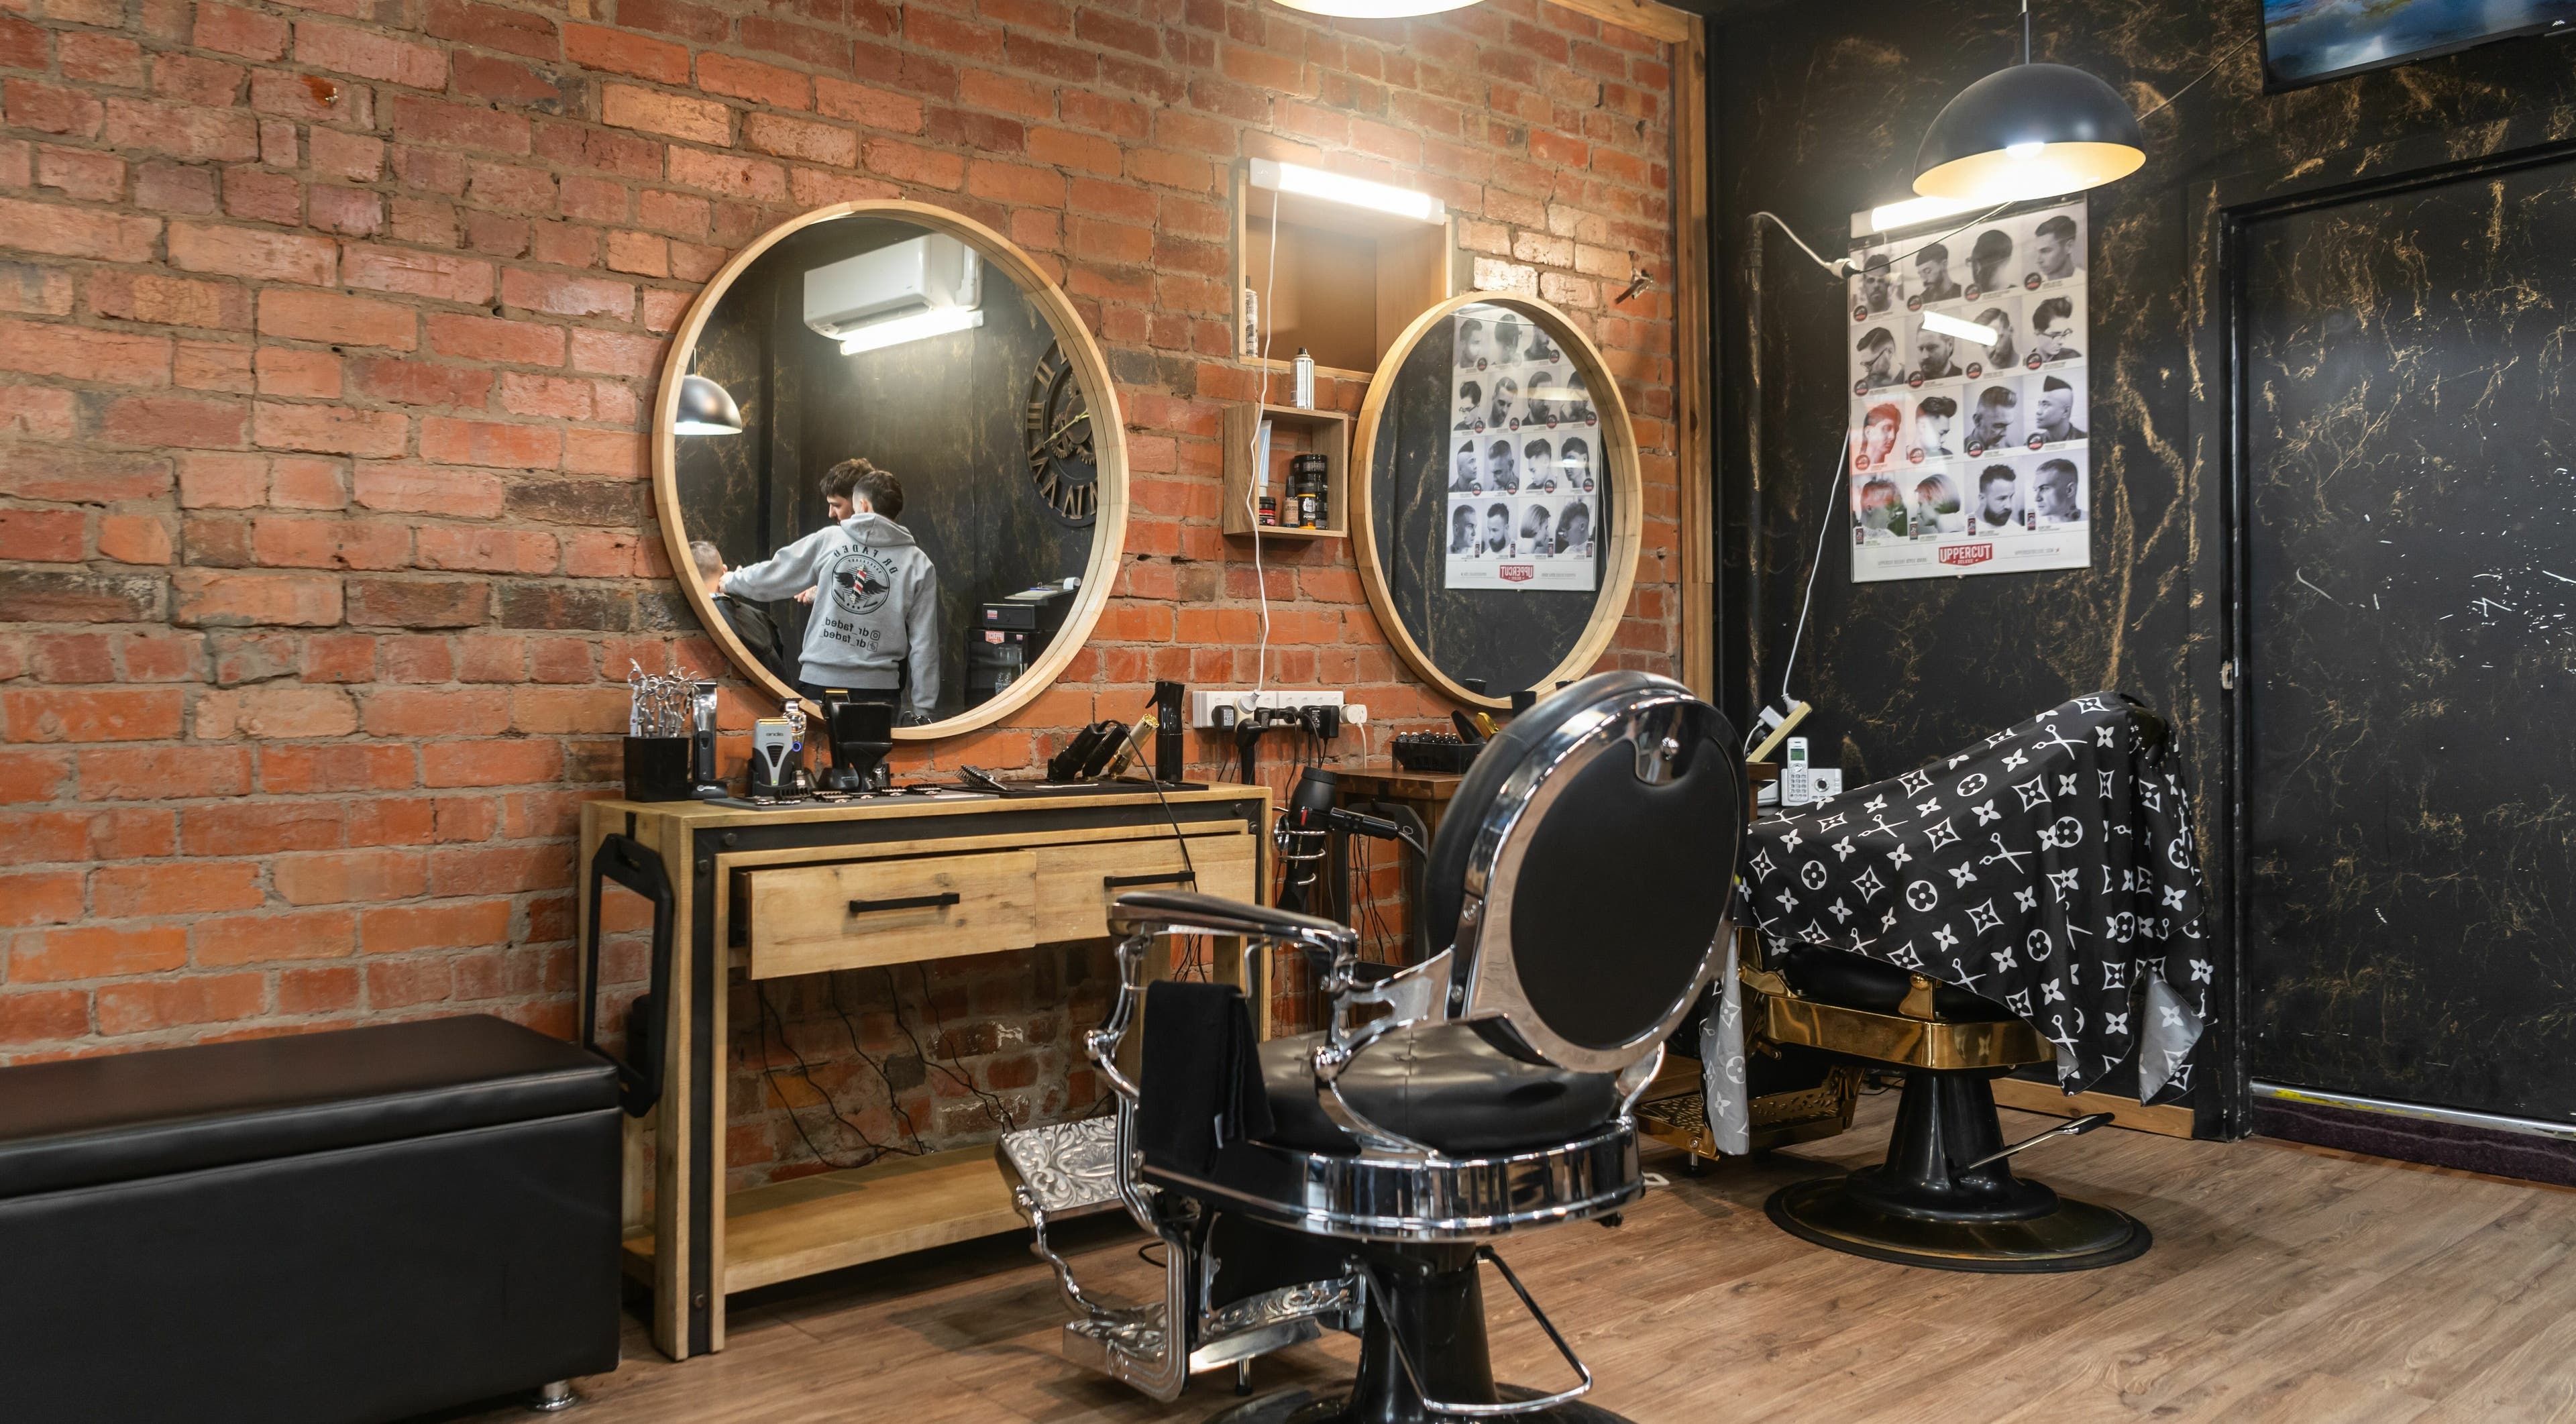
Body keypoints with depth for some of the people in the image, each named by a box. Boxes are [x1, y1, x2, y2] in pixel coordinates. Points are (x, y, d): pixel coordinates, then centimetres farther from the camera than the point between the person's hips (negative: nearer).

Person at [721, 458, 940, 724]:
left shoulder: (827, 540, 2)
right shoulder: (919, 565, 2)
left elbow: (771, 576, 14)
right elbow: (924, 644, 0)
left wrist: (730, 582, 34)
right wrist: (921, 711, 4)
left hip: (818, 684, 0)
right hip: (878, 690, 0)